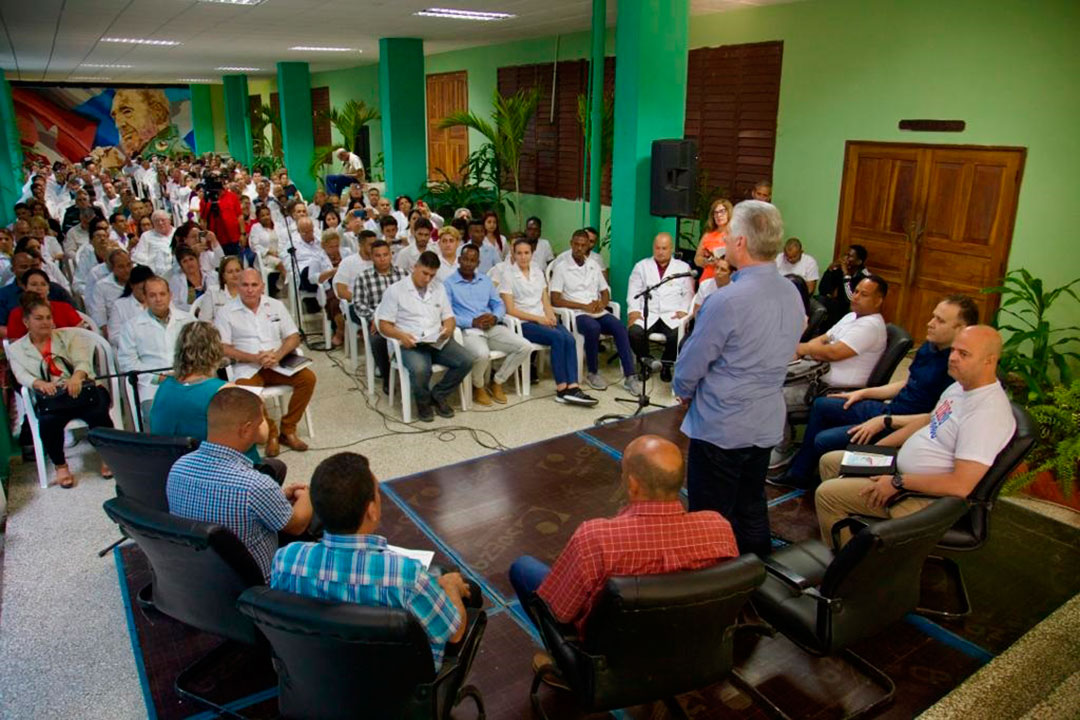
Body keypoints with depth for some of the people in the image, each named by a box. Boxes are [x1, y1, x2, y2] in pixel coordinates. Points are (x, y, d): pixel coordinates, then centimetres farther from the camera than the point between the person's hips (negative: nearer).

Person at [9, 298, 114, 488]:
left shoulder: (68, 336, 18)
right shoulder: (16, 349, 17)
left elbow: (82, 360, 2)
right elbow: (22, 376, -1)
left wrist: (76, 377, -23)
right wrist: (40, 383, -26)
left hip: (81, 390, 0)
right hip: (50, 398, 0)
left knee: (99, 413, -31)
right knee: (48, 421, -33)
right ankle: (60, 466, -10)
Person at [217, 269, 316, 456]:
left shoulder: (275, 306, 12)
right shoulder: (228, 313, 4)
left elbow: (293, 337, 9)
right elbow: (223, 348, -3)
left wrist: (278, 355, -11)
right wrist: (254, 358, -16)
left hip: (278, 363, 3)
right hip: (247, 367, -2)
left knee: (308, 378, -22)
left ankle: (288, 430, -9)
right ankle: (270, 434, -12)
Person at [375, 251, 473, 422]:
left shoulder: (439, 288, 18)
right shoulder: (395, 290, 3)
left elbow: (448, 317, 18)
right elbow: (384, 325, -1)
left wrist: (448, 329, -7)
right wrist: (401, 335, -22)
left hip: (438, 341, 5)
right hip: (411, 343, -4)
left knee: (467, 360, -21)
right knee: (420, 369, -37)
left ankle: (438, 395, 0)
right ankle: (423, 401, -3)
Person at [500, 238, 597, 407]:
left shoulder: (538, 272, 16)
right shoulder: (507, 275, -1)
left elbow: (545, 300, 15)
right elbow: (510, 310, -8)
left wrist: (550, 316, -6)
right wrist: (537, 318, -14)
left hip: (543, 320, 5)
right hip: (523, 323, -5)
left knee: (569, 339, -25)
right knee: (557, 338, -30)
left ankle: (572, 387, -32)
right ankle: (561, 388, -26)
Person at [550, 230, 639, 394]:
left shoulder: (594, 266, 17)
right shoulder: (561, 268, 1)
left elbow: (606, 293, 19)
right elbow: (555, 300, -7)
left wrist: (602, 303, -6)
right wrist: (583, 306, -14)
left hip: (597, 312, 4)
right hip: (576, 313, -4)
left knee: (619, 326, -26)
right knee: (593, 327, -36)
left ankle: (630, 375, -27)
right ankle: (592, 373, -15)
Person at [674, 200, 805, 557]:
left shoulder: (727, 301, -23)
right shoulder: (793, 294, 1)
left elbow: (690, 365, -15)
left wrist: (683, 391, 6)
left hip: (720, 427, -7)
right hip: (767, 424, 8)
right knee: (752, 510, 21)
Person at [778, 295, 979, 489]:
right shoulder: (929, 347, 5)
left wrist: (885, 422, -22)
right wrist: (863, 392, 15)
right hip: (887, 408, 10)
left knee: (824, 440, -17)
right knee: (821, 405, 15)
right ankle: (799, 474, 22)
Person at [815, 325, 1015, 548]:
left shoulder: (988, 412, -28)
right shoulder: (961, 386, 3)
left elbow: (961, 485, -32)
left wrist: (898, 482, -23)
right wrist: (875, 448, 12)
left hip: (924, 497, -10)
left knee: (826, 494, -13)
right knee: (829, 461, 14)